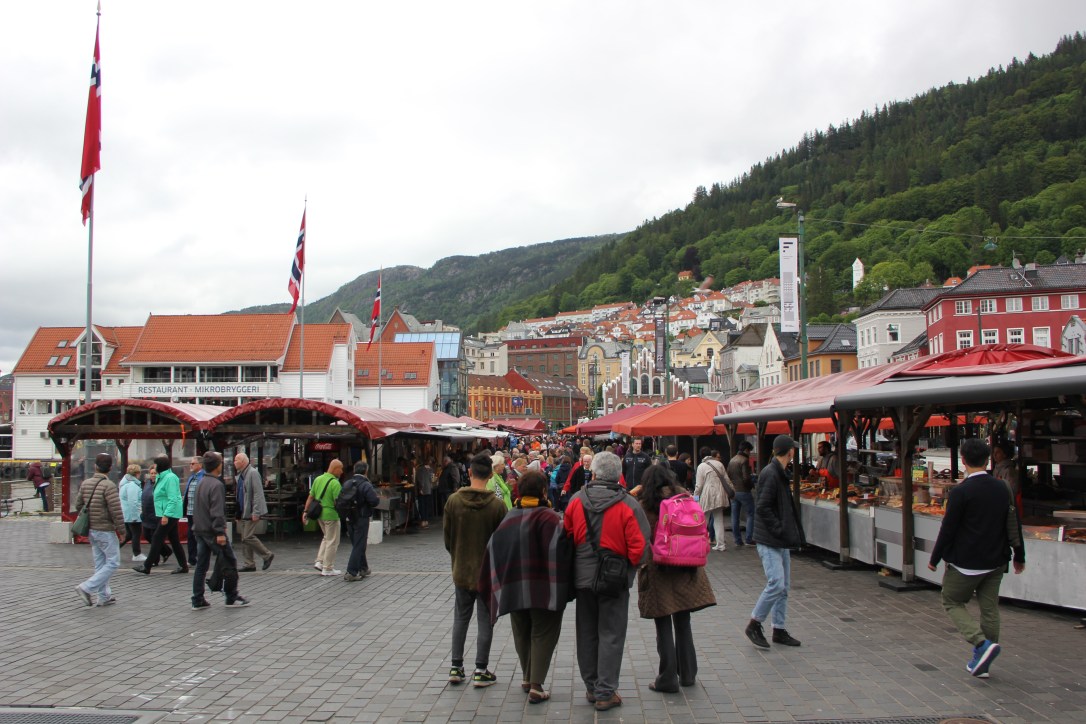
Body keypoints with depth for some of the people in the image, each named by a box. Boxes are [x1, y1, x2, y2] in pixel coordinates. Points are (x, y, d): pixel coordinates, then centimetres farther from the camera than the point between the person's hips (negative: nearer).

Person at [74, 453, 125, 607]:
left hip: (91, 530, 8)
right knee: (113, 563, 0)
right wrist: (121, 531, -9)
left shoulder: (85, 483, 5)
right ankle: (87, 588, -8)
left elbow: (79, 506, 11)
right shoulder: (109, 486, -18)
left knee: (100, 563, 14)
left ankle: (104, 596, 18)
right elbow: (116, 511, -19)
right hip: (105, 531, -8)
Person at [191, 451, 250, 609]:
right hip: (212, 531, -9)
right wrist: (220, 532, -21)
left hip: (199, 530, 9)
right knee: (229, 563, 1)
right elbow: (217, 511, -21)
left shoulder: (201, 483, 13)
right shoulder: (217, 485, -15)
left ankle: (198, 600, 10)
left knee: (201, 565, 10)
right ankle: (232, 597, 5)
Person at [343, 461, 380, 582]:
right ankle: (351, 572, -7)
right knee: (359, 545, -1)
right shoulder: (366, 485, -16)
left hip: (349, 518, 6)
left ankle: (363, 568, 31)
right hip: (361, 519, -6)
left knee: (357, 544, 19)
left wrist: (346, 510, 11)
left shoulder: (346, 484, 3)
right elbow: (374, 501, -22)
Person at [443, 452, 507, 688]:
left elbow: (447, 536, 1)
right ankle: (481, 670, 11)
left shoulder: (453, 501, -8)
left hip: (461, 570, 3)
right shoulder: (497, 505, -16)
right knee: (485, 621, 8)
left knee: (460, 619, 16)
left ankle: (456, 667, 19)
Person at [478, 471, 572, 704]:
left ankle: (528, 678, 30)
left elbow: (495, 550, 4)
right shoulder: (547, 517, -14)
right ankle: (536, 686, -1)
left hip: (514, 587, 5)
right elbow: (559, 547, -29)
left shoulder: (510, 517, 4)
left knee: (523, 633, 19)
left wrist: (501, 583, 10)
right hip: (543, 588, -5)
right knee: (542, 634, 4)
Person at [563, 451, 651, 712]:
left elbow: (566, 538, 5)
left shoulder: (576, 501, -4)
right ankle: (605, 693, 8)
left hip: (582, 577, 3)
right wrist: (632, 564, 4)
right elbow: (639, 548, -15)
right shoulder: (628, 505, -14)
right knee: (611, 636, 6)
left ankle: (591, 687, 27)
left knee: (587, 634, 16)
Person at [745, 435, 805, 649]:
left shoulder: (779, 473, 14)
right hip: (769, 541, -10)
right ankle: (754, 625, 0)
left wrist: (791, 534, 11)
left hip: (781, 541, 10)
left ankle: (779, 630, 18)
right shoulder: (770, 474, -16)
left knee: (784, 586, 11)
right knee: (776, 583, -13)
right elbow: (762, 508, -22)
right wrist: (780, 531, -19)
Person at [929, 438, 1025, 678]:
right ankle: (981, 662, 17)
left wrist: (934, 559, -3)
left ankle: (983, 643, -10)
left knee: (952, 603, 9)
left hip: (966, 563, -6)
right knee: (989, 608, 13)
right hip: (996, 562, 6)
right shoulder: (1002, 488, 2)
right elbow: (1014, 524, 10)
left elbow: (948, 528, -14)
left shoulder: (961, 492, -17)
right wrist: (1019, 556, 21)